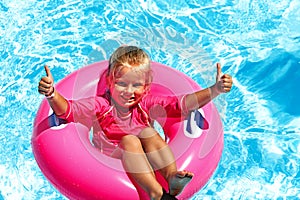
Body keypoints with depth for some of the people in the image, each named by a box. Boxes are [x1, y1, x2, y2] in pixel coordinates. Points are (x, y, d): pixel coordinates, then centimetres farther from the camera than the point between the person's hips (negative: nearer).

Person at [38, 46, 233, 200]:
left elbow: (182, 103, -9)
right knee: (130, 140, -30)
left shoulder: (147, 104, -3)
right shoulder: (99, 105, -10)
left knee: (148, 132, -23)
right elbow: (68, 110, -21)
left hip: (145, 160, 3)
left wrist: (215, 90, -19)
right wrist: (52, 94, -42)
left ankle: (172, 176, -35)